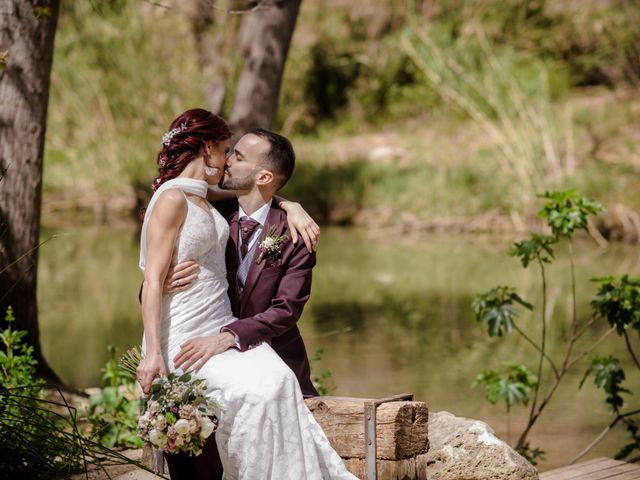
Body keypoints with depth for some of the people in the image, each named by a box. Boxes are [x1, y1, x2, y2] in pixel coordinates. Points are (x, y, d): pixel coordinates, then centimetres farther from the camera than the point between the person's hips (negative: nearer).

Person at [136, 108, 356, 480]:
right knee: (259, 391, -28)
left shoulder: (205, 200, 18)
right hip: (185, 337, -7)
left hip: (223, 327, 7)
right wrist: (153, 353, -20)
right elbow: (153, 282, -13)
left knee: (281, 380, -21)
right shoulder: (172, 199, -7)